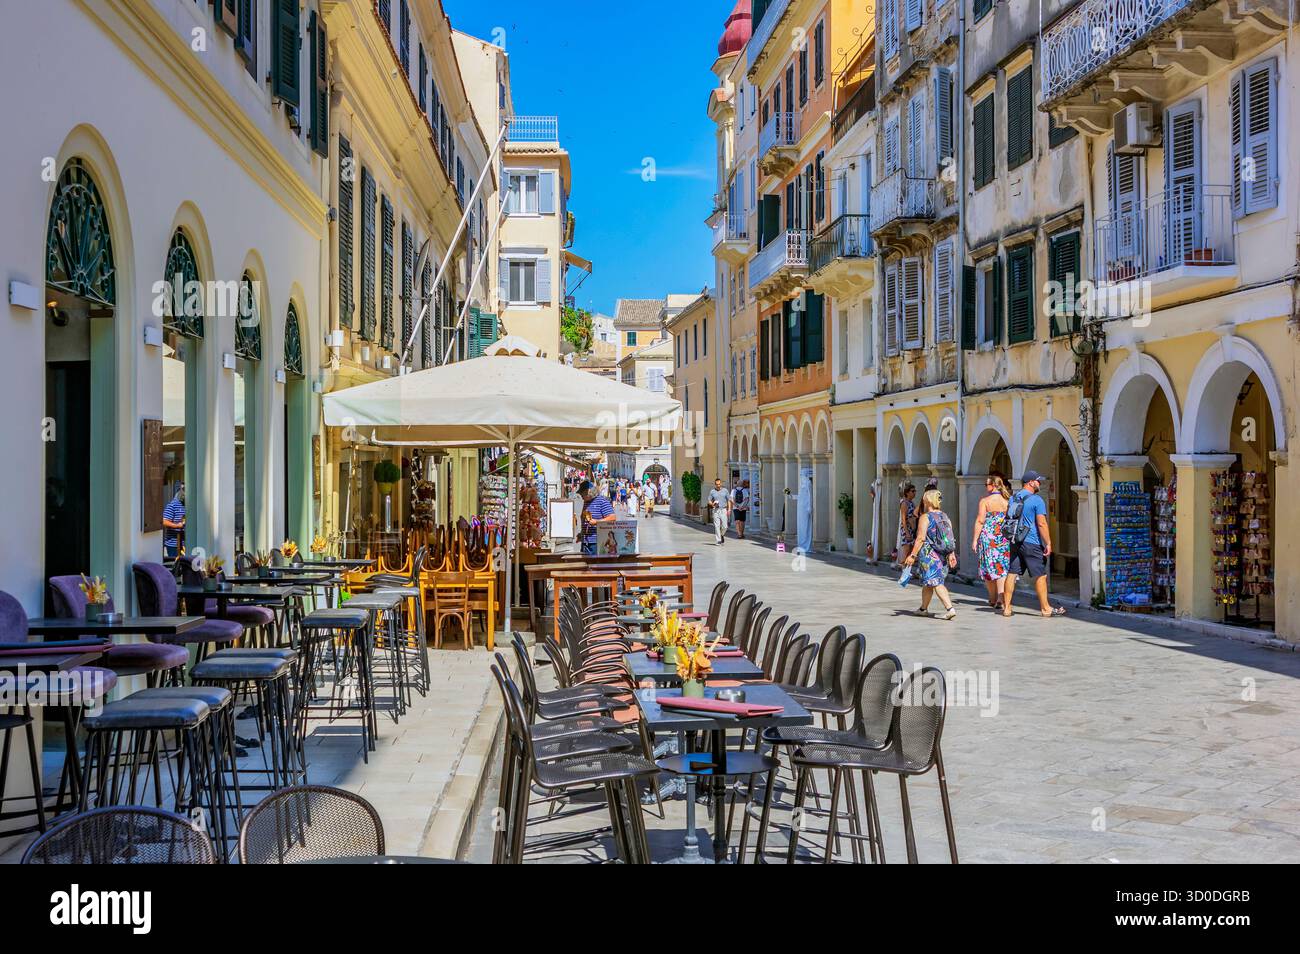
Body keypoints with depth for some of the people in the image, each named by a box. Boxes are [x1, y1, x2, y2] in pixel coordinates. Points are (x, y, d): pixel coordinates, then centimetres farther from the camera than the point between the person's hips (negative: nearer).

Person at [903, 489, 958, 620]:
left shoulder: (925, 517, -11)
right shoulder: (944, 516, 10)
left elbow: (921, 538, -16)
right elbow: (951, 538, 7)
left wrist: (912, 555, -13)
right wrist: (952, 554, 9)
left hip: (929, 555, -7)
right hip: (942, 556, 7)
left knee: (936, 583, -7)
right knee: (927, 583, 18)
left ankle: (950, 609, -17)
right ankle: (923, 608, 29)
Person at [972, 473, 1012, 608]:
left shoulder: (985, 501, -5)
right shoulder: (1008, 501, 6)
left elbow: (980, 521, -9)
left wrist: (975, 539, -6)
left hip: (988, 537, -3)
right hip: (1005, 537, 3)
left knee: (988, 567, 8)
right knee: (1002, 567, 1)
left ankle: (993, 599, 14)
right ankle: (1001, 596, -14)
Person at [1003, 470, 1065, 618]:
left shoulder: (1013, 498, 12)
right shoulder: (1036, 500, -10)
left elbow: (1008, 520, 18)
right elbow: (1041, 524, -14)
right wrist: (1048, 543, -11)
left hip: (1015, 542, 7)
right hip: (1031, 543, -7)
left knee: (1012, 574, 6)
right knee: (1040, 575, 2)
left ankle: (1006, 607, 6)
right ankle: (1045, 608, 7)